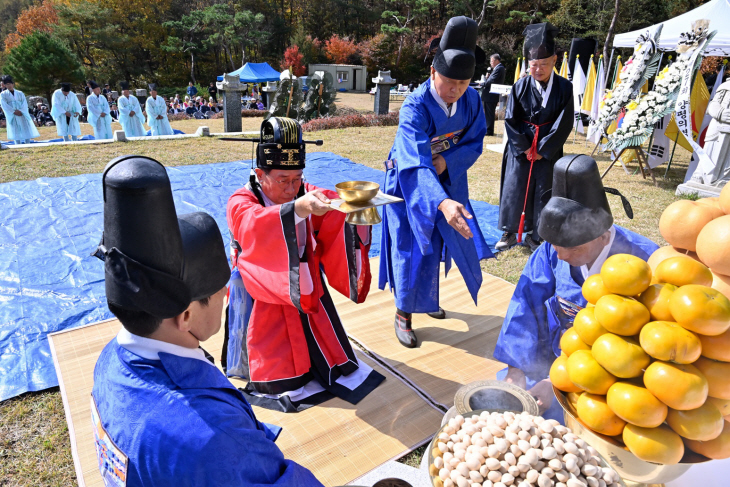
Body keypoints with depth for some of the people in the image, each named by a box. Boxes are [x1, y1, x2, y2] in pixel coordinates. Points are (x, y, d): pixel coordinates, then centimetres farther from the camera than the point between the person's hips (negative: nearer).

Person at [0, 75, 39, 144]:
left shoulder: (20, 93, 12)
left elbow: (25, 104, 2)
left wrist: (21, 111, -14)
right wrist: (14, 111, -15)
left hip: (22, 115, 1)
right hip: (12, 116, -1)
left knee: (26, 130, -5)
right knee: (16, 132, -4)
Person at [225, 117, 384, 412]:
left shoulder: (305, 194, -3)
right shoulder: (240, 204, -18)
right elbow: (256, 225, -42)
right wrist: (298, 209, -62)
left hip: (305, 292, 5)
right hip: (263, 298, -4)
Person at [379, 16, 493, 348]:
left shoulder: (471, 99, -13)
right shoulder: (415, 107, -32)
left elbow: (474, 143, -5)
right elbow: (416, 164, -45)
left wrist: (446, 161, -25)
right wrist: (443, 202, -61)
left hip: (446, 180, 6)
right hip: (409, 184, -5)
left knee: (436, 243, 16)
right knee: (411, 249, -3)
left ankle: (426, 299, 39)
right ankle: (403, 314, 16)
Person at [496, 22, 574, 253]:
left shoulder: (564, 88, -5)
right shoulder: (520, 87, -5)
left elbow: (564, 123, -5)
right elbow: (510, 120, -4)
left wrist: (542, 149, -10)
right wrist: (524, 147, -9)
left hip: (548, 150, 0)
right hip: (520, 148, 0)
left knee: (543, 192, 6)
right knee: (514, 189, 3)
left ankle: (535, 234, 20)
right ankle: (510, 232, 18)